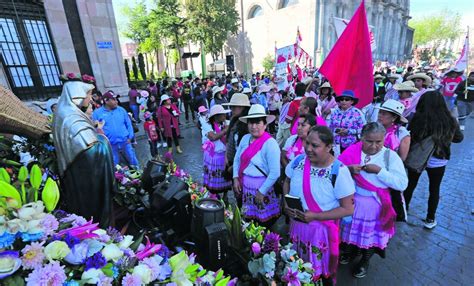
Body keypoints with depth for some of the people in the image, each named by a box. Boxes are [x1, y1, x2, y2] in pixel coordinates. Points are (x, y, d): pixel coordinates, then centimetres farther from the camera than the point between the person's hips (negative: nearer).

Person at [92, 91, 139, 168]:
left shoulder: (121, 110, 5)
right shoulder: (97, 113, 0)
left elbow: (128, 124, 7)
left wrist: (130, 137, 0)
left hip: (125, 142, 1)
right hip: (110, 145, -1)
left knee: (133, 161, 9)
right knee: (114, 165, 13)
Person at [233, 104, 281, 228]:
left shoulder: (270, 143, -19)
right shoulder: (245, 138, 2)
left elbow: (275, 173, -20)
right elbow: (237, 159, 10)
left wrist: (262, 192, -15)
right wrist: (235, 178, 0)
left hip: (260, 188, -6)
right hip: (244, 186, 6)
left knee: (263, 224, 10)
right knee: (247, 223, 21)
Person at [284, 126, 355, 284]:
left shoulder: (339, 171, -23)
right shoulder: (298, 160, -11)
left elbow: (348, 209, -17)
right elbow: (287, 182, 7)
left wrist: (315, 216, -25)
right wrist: (286, 203, -10)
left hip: (322, 229, -4)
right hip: (296, 225, 4)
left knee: (322, 269, 22)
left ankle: (325, 281, 53)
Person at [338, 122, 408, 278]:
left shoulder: (390, 156, -11)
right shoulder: (352, 151, -8)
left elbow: (402, 183, -17)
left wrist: (379, 170, -25)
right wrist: (349, 168, -26)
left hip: (374, 204, -1)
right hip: (352, 200, 1)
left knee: (371, 232, 18)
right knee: (354, 229, 21)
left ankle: (365, 260, 45)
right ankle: (353, 250, 51)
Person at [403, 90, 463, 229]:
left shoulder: (418, 119, -23)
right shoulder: (449, 121, -12)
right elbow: (459, 138, 5)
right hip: (438, 161, 2)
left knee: (410, 185, 19)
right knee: (434, 189, 19)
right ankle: (430, 219, 33)